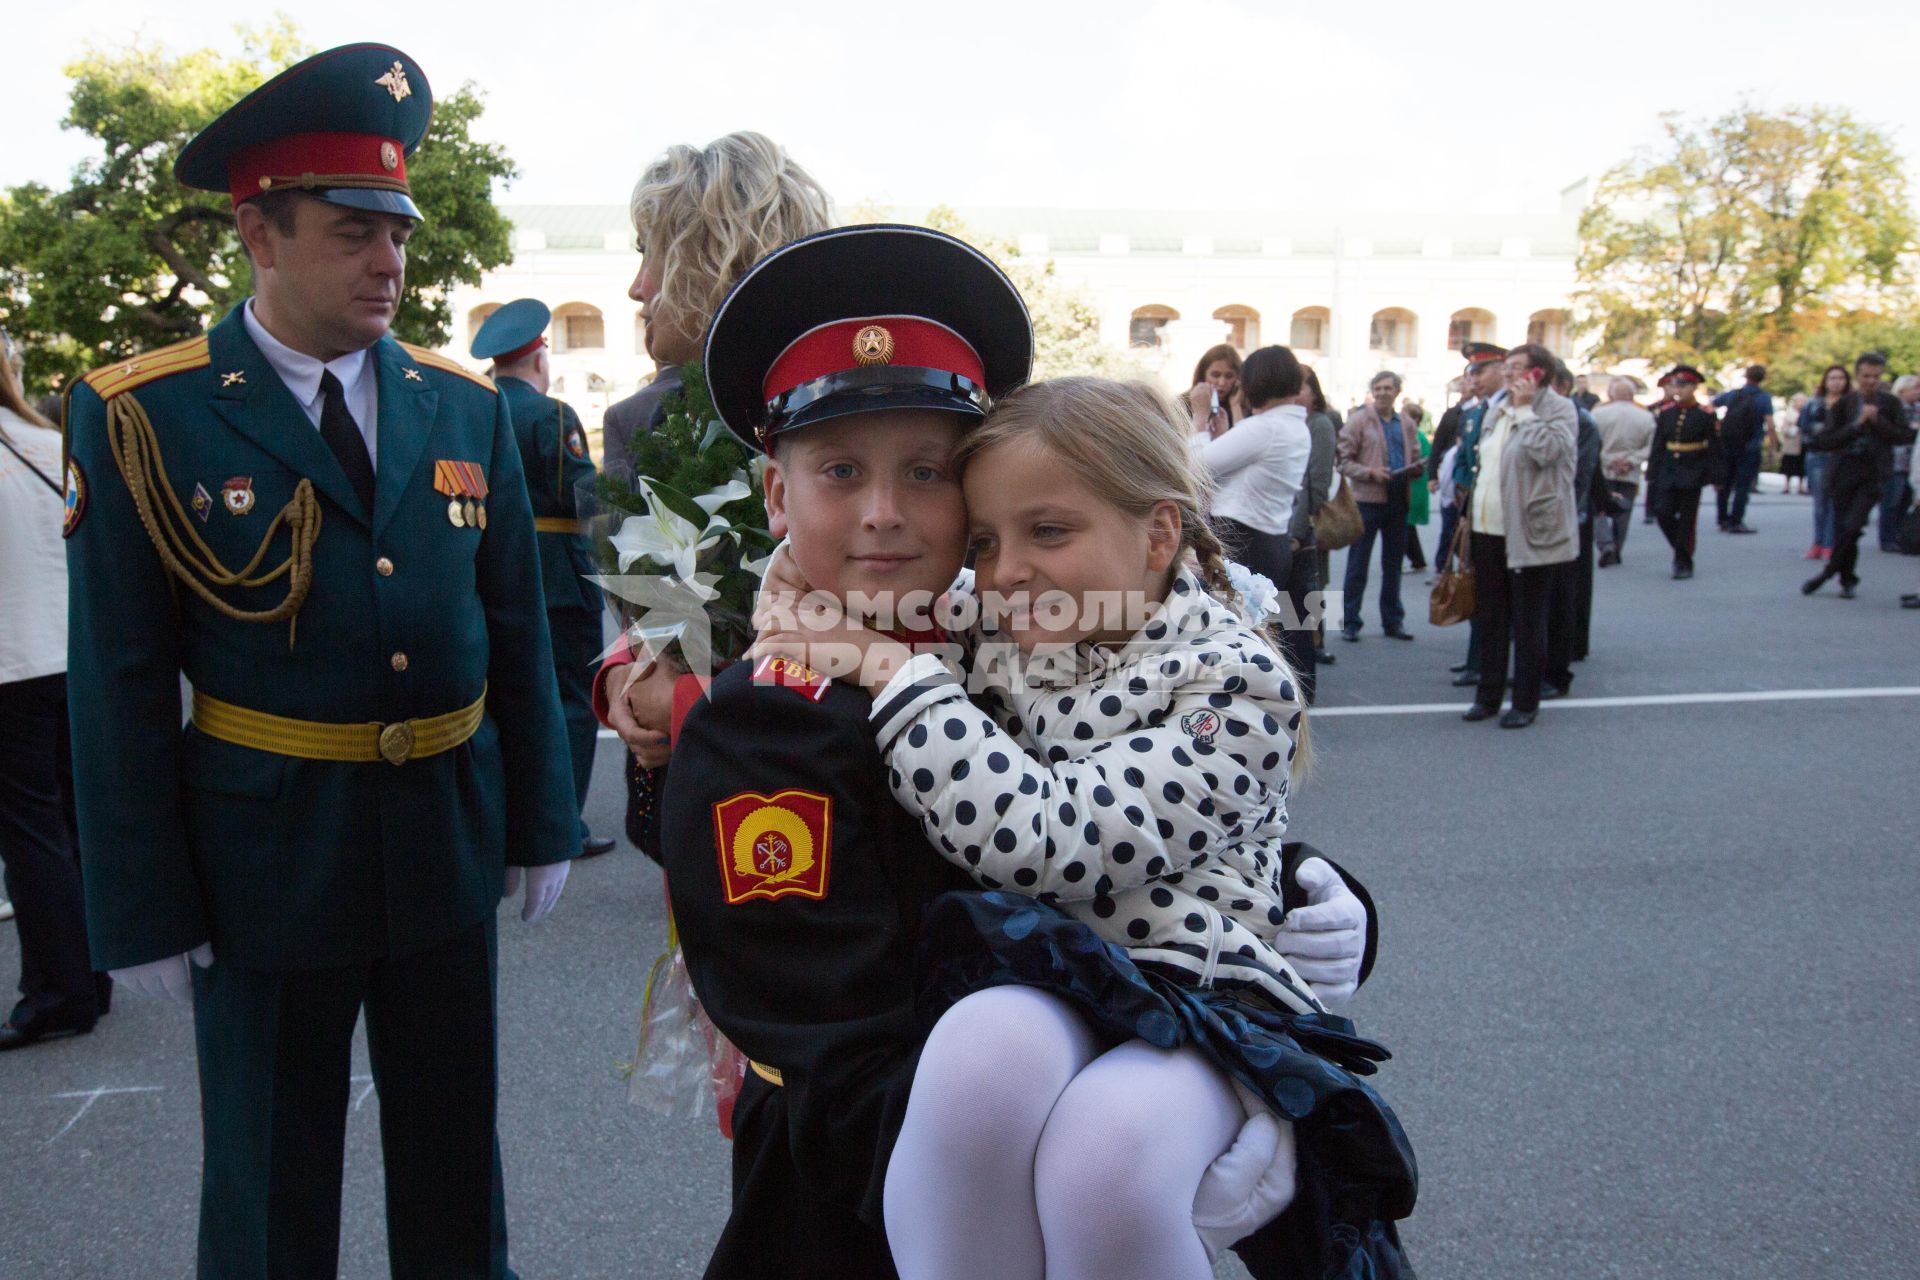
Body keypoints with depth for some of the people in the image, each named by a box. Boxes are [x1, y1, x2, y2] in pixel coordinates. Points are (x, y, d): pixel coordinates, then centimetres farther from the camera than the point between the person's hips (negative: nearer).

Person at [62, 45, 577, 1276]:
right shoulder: (140, 419, -9)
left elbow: (519, 630, 4)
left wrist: (543, 819, 6)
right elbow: (120, 685, -7)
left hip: (449, 840, 3)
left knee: (456, 1156, 19)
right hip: (265, 856, -2)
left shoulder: (467, 407, 0)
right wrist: (144, 910, -6)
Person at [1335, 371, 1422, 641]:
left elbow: (1415, 458, 20)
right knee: (1357, 565, 1)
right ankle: (1350, 622, 9)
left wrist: (1417, 468, -3)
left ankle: (1393, 620, 23)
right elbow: (1343, 461, -6)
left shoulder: (1407, 424, 11)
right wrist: (1370, 473, -19)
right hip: (1367, 499, -5)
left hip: (1398, 500, 5)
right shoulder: (1359, 420, -3)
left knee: (1393, 564, 13)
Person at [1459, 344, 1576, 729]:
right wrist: (1472, 510, 17)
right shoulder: (1497, 410, 15)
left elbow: (1544, 450, -24)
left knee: (1527, 622, 1)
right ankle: (1488, 695, 23)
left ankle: (1526, 702, 11)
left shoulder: (1558, 408, -7)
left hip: (1528, 534, -7)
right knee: (1491, 617, 13)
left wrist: (1525, 408, -15)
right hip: (1489, 531, 7)